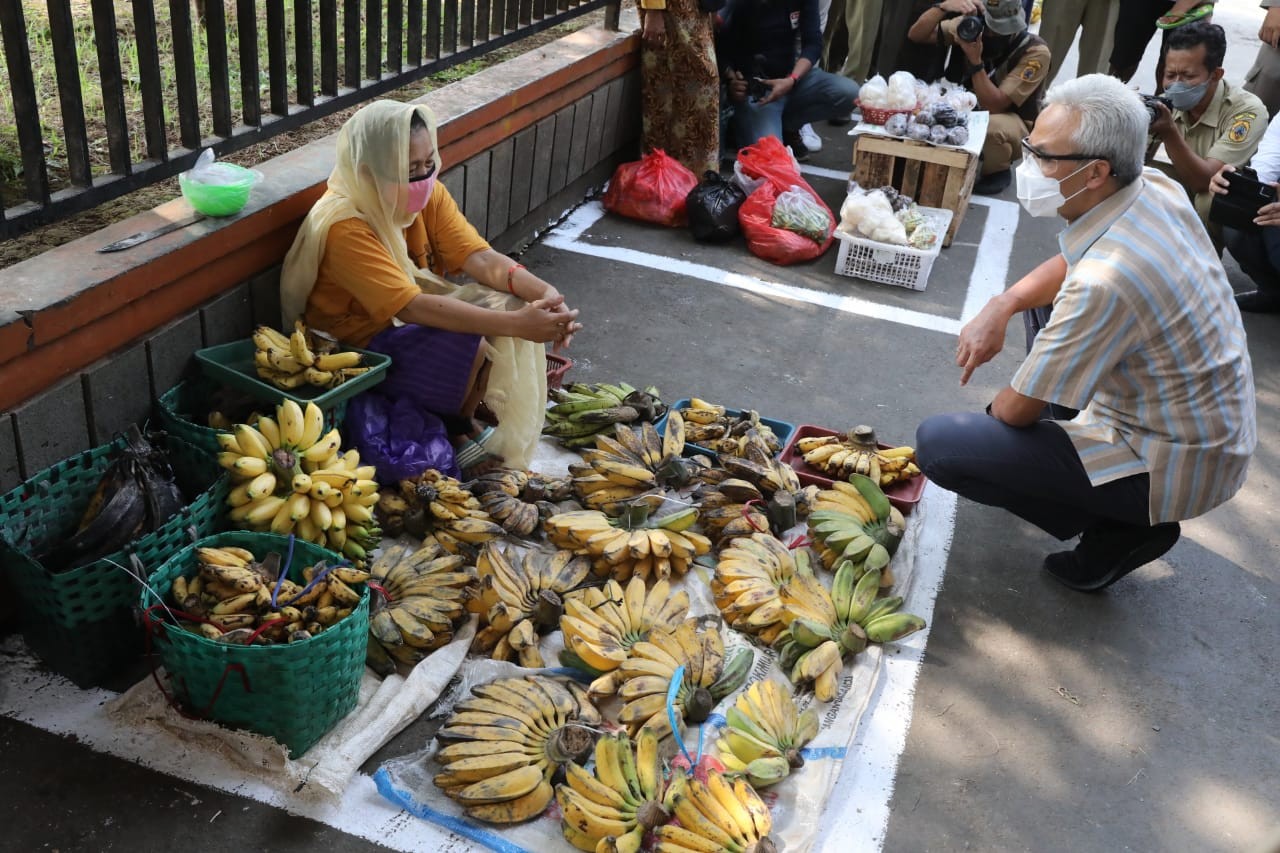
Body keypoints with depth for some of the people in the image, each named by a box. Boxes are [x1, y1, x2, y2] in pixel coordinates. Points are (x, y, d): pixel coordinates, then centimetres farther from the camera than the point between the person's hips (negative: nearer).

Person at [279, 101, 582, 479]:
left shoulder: (428, 193, -7)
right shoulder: (343, 226, -29)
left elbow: (479, 257, -15)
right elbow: (412, 307, -37)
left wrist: (544, 293, -34)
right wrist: (515, 323, -42)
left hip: (418, 315, 7)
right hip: (359, 347, -7)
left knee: (510, 305, -14)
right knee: (471, 345, -30)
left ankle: (469, 414, 3)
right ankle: (456, 426, 0)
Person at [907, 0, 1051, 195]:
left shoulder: (1035, 52, -26)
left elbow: (994, 105, -31)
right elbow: (916, 35, -15)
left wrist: (975, 60, -40)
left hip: (1015, 122, -5)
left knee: (991, 128, -40)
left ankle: (998, 171, -6)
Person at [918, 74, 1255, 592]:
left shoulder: (1105, 281, -34)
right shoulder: (1157, 187, -9)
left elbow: (1016, 410, -20)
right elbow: (1072, 264, 12)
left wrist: (998, 410, 3)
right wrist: (1004, 303, -6)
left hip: (1171, 466, -9)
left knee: (937, 446, -16)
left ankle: (1121, 528, 0)